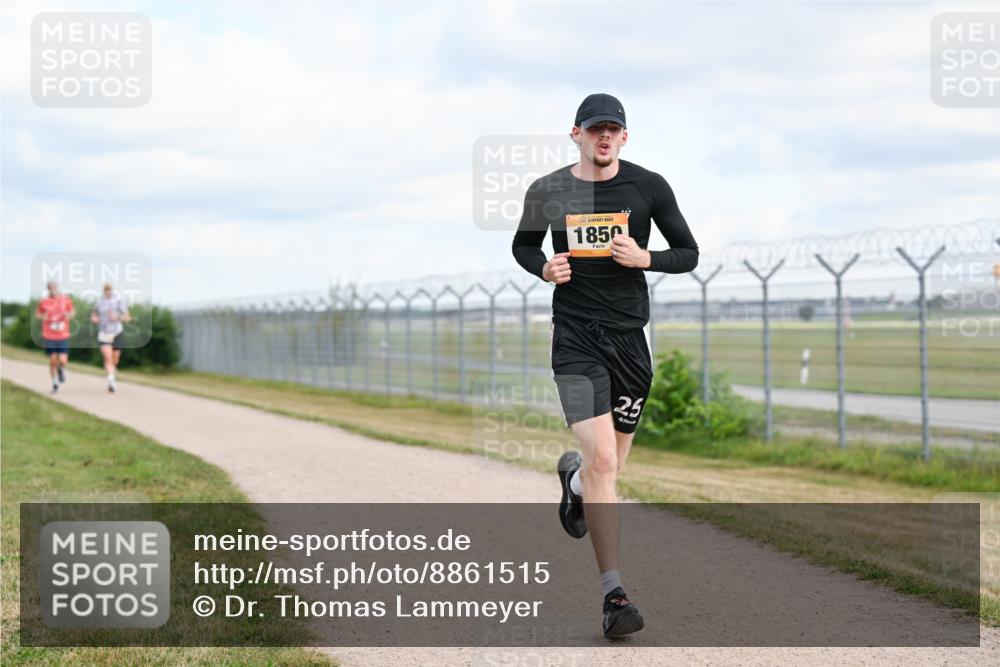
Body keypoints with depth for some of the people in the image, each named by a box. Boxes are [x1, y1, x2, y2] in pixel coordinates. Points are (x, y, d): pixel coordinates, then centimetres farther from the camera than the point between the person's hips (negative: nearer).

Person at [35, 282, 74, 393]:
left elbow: (72, 312, 12)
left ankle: (61, 369, 27)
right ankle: (55, 383, 20)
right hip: (49, 337, 0)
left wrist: (69, 315, -10)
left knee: (63, 361, -10)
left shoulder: (66, 299, -1)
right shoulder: (44, 302, -3)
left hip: (63, 336, 0)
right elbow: (37, 314, 10)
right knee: (53, 361, 2)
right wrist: (42, 317, -11)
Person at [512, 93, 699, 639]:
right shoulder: (547, 192, 1)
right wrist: (544, 267, -4)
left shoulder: (648, 187, 1)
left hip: (630, 334, 2)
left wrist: (645, 258, -13)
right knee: (602, 459, -16)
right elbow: (523, 245, 18)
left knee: (609, 464, 13)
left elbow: (688, 254, 7)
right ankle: (613, 593, -13)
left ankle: (573, 477, 53)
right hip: (575, 336, -2)